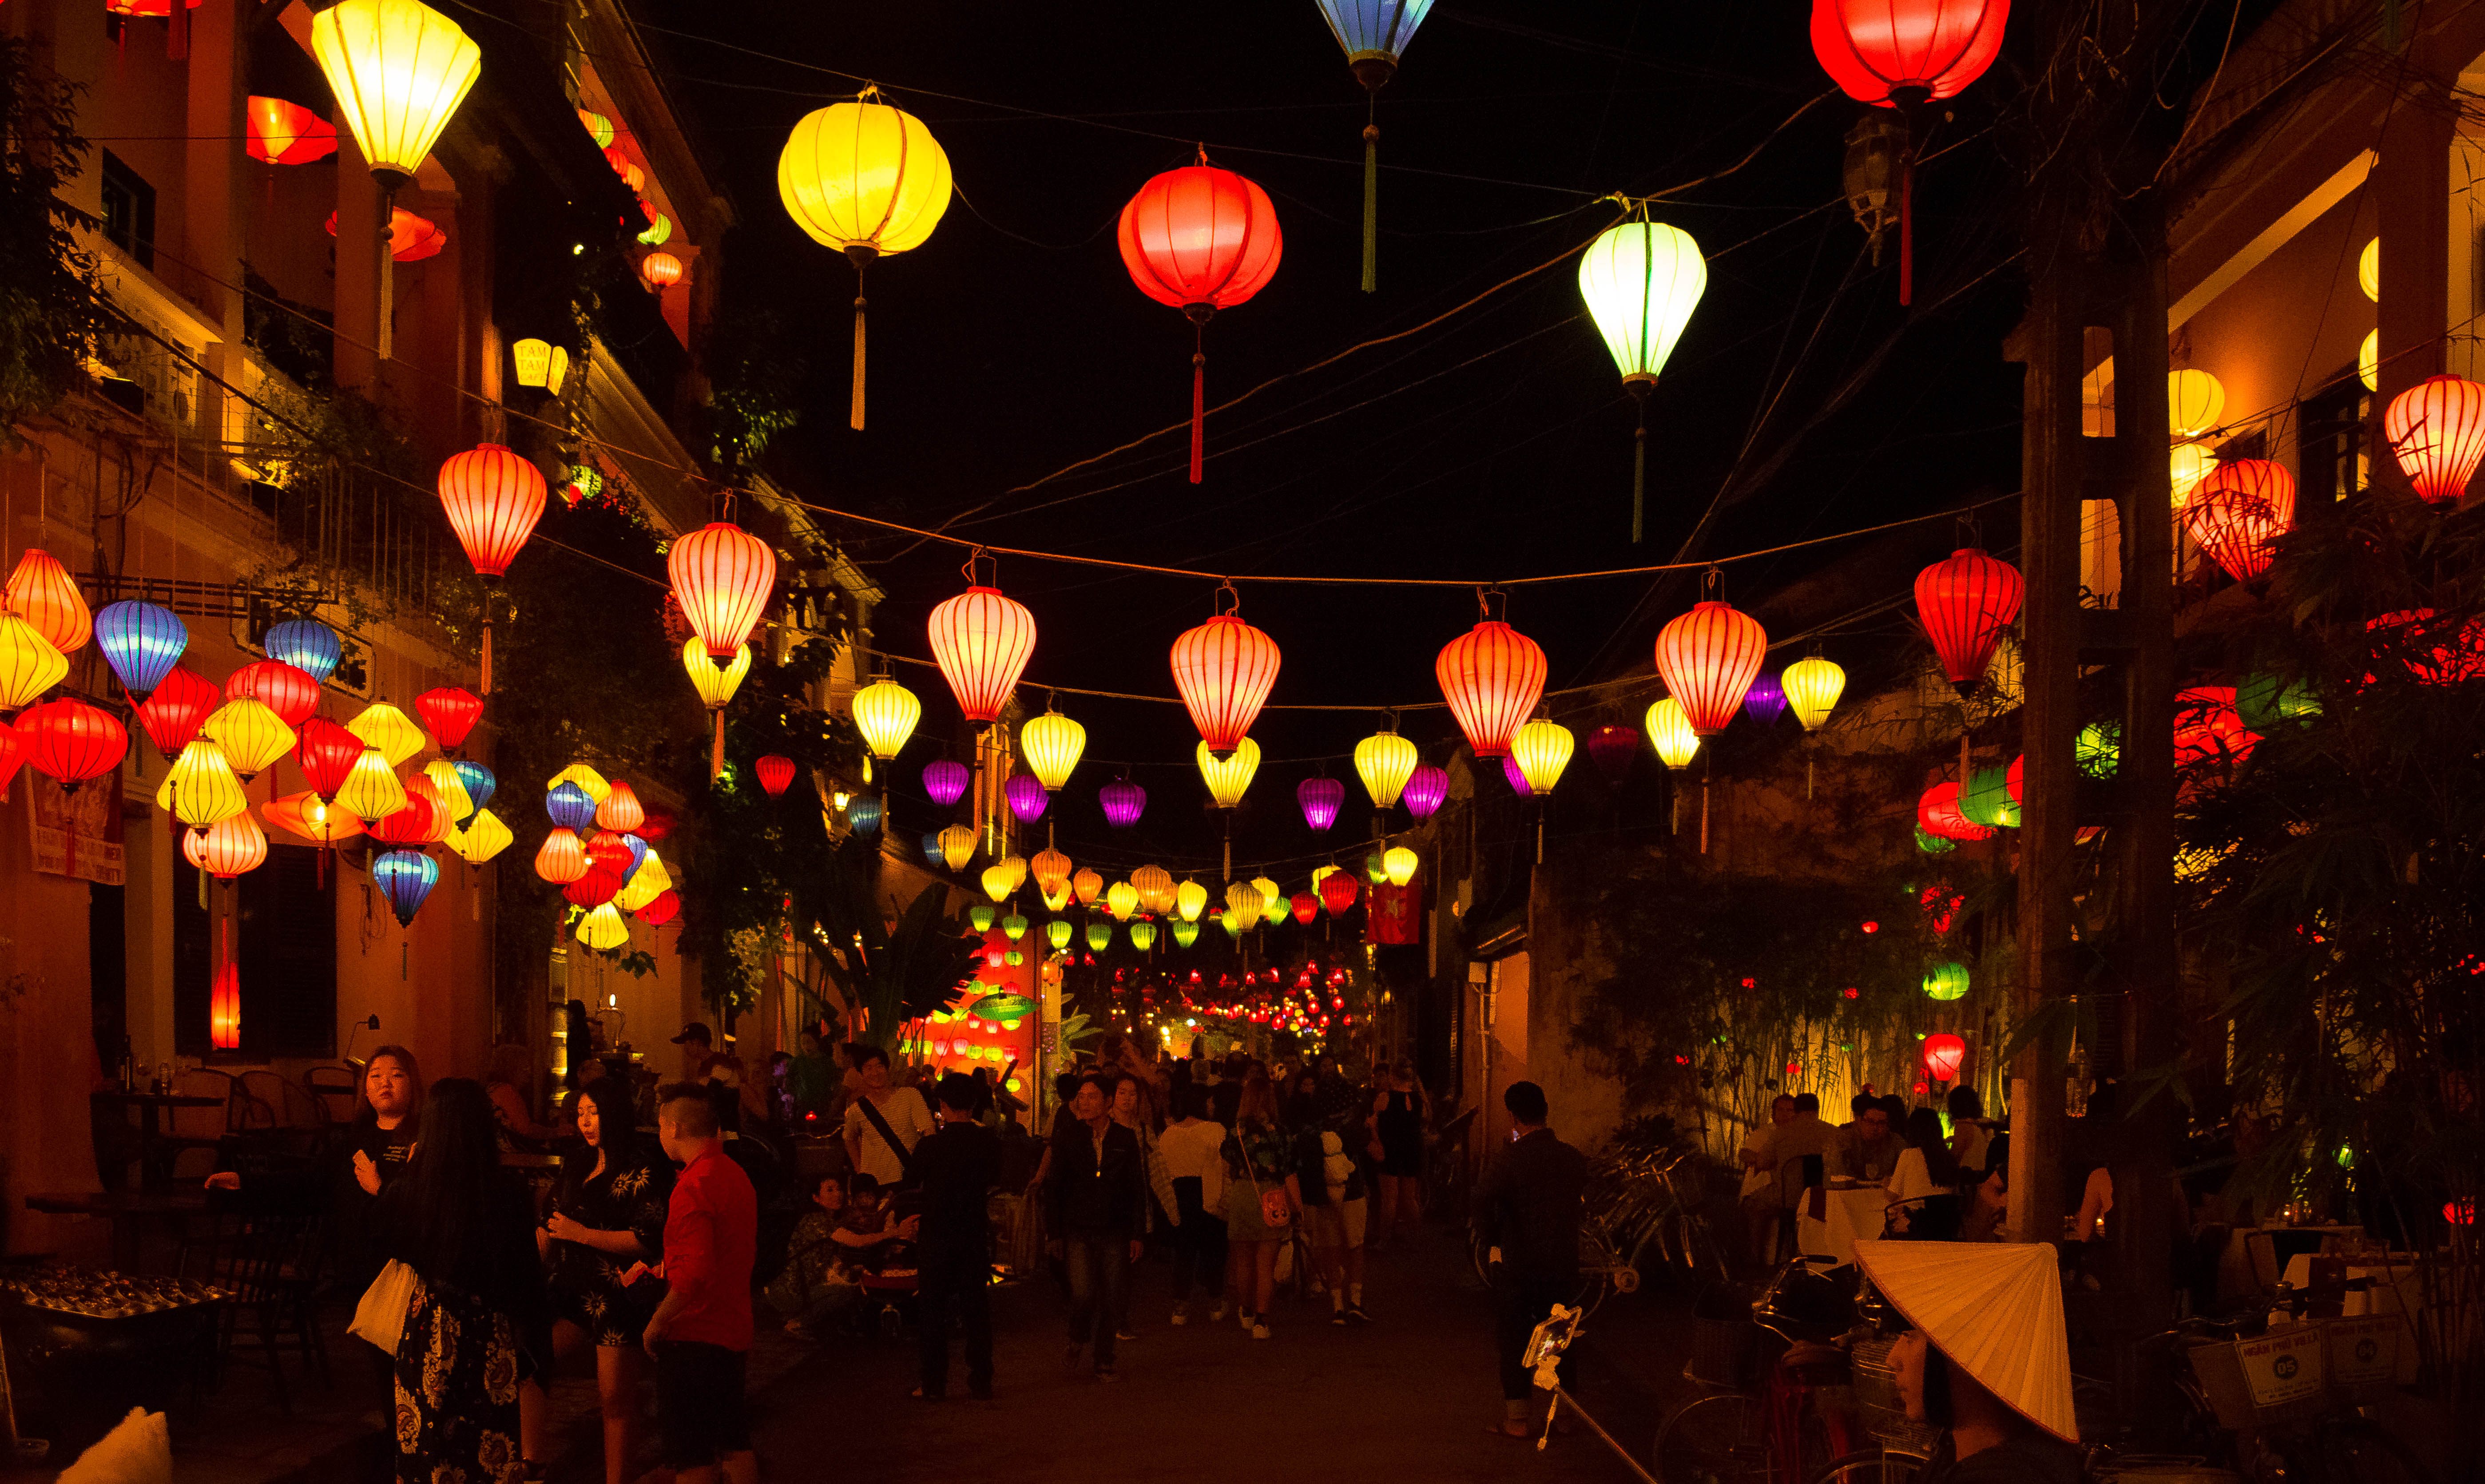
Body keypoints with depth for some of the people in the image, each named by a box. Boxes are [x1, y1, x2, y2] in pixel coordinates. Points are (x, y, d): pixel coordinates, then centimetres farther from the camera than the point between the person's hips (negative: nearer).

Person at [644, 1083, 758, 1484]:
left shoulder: (694, 1185, -21)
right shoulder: (736, 1175, 9)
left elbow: (694, 1274, -28)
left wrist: (657, 1323, -16)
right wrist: (665, 1268, 21)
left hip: (692, 1339, -9)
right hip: (733, 1332, 9)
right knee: (734, 1445, 17)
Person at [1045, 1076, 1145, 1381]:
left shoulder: (1126, 1138, 4)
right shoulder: (1068, 1136, 3)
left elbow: (1137, 1187, 9)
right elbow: (1055, 1186, 7)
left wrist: (1138, 1233, 4)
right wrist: (1055, 1231, 3)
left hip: (1115, 1232, 1)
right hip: (1078, 1230, -1)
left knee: (1113, 1299, 1)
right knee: (1083, 1294, -15)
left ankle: (1104, 1362, 17)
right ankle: (1077, 1342, 13)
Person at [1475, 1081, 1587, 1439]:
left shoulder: (1506, 1159, -15)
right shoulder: (1573, 1158, -1)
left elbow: (1483, 1203, -26)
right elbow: (1582, 1196, 9)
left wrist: (1490, 1240, -12)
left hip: (1517, 1265, -4)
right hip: (1564, 1262, 4)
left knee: (1514, 1342, 8)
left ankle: (1516, 1419, 11)